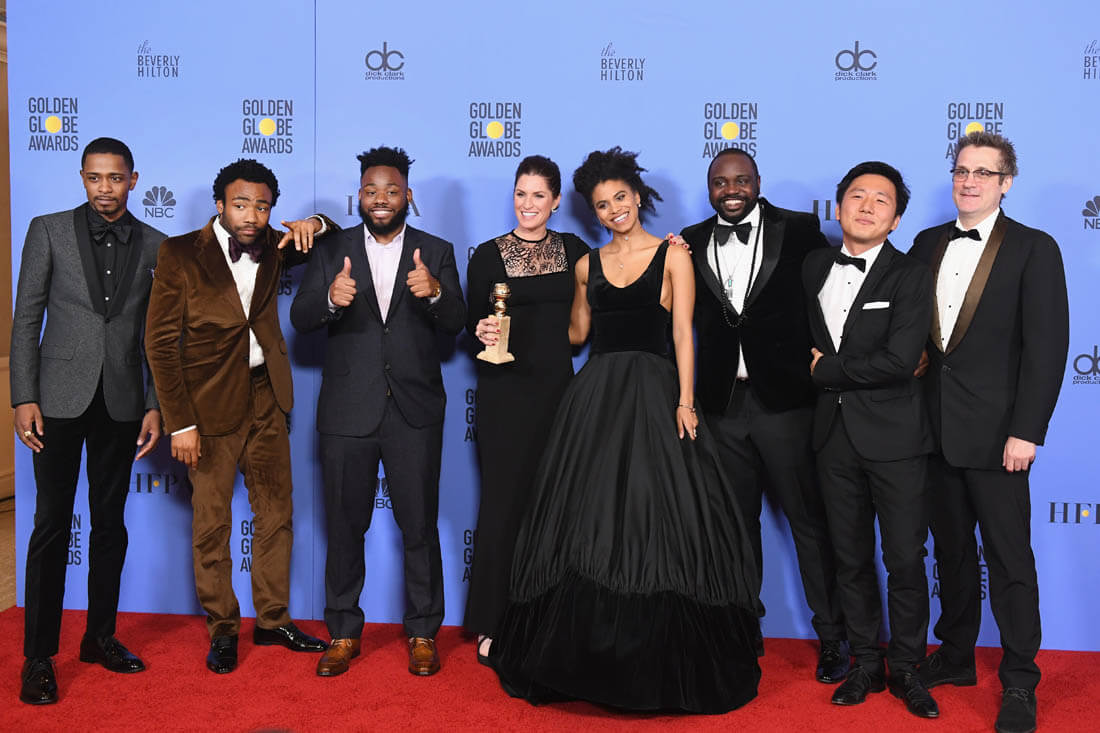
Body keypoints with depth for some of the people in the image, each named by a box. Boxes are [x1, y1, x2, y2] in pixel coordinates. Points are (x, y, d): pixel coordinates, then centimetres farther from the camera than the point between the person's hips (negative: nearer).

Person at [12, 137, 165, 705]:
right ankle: (39, 656, 8)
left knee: (111, 523, 10)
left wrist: (155, 405, 2)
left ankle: (100, 636, 23)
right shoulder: (49, 230, 1)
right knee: (52, 525, -1)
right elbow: (26, 319, 0)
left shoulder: (154, 246, 6)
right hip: (59, 398, -2)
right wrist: (24, 397, -7)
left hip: (121, 402, 2)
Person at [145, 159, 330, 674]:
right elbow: (160, 343, -10)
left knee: (276, 514, 11)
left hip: (266, 398, 5)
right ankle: (222, 629, 21)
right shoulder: (180, 254, -10)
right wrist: (180, 423, -15)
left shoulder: (270, 246, 3)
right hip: (210, 404, -4)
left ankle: (273, 619, 26)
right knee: (211, 524, 4)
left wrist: (313, 224, -5)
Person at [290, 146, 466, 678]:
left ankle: (422, 633, 19)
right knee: (344, 527, 9)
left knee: (420, 526, 4)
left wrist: (435, 293, -26)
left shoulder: (436, 253, 5)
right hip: (347, 410, 1)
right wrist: (330, 299, -25)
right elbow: (300, 318, -3)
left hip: (415, 410, -1)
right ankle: (343, 634, 23)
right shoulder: (334, 251, 6)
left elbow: (455, 325, -4)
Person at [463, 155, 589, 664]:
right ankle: (492, 624, 10)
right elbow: (472, 325, 6)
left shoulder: (574, 251, 8)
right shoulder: (487, 256, 0)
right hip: (506, 391, -3)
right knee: (504, 501, -1)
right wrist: (482, 331, -18)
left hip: (558, 387, 3)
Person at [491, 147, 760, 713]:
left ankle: (664, 662, 10)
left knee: (657, 524, -3)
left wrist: (684, 401, -12)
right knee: (587, 523, 4)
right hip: (595, 396, 4)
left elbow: (683, 333, -4)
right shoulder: (588, 264, 14)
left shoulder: (673, 257, 3)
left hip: (653, 394, -4)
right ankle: (590, 663, 16)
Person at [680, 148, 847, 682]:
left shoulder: (799, 231, 0)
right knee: (736, 522, 14)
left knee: (808, 519, 4)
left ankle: (832, 634, 18)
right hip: (721, 403, 3)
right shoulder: (690, 243, 7)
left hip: (786, 400, -3)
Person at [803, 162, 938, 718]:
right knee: (851, 558, 12)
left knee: (905, 560, 2)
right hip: (835, 434, 4)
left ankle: (906, 668, 20)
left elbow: (899, 361, -18)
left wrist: (827, 371, -8)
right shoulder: (814, 267, 9)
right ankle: (866, 664, 25)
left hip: (892, 435, -4)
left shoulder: (911, 276, -8)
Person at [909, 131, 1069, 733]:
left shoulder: (1034, 249, -4)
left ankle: (1019, 683, 13)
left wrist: (1026, 431, -15)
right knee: (951, 548, 15)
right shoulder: (928, 244, 11)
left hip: (995, 431, -5)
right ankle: (955, 657, 29)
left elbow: (1046, 346, -9)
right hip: (936, 427, 5)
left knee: (1009, 558, 1)